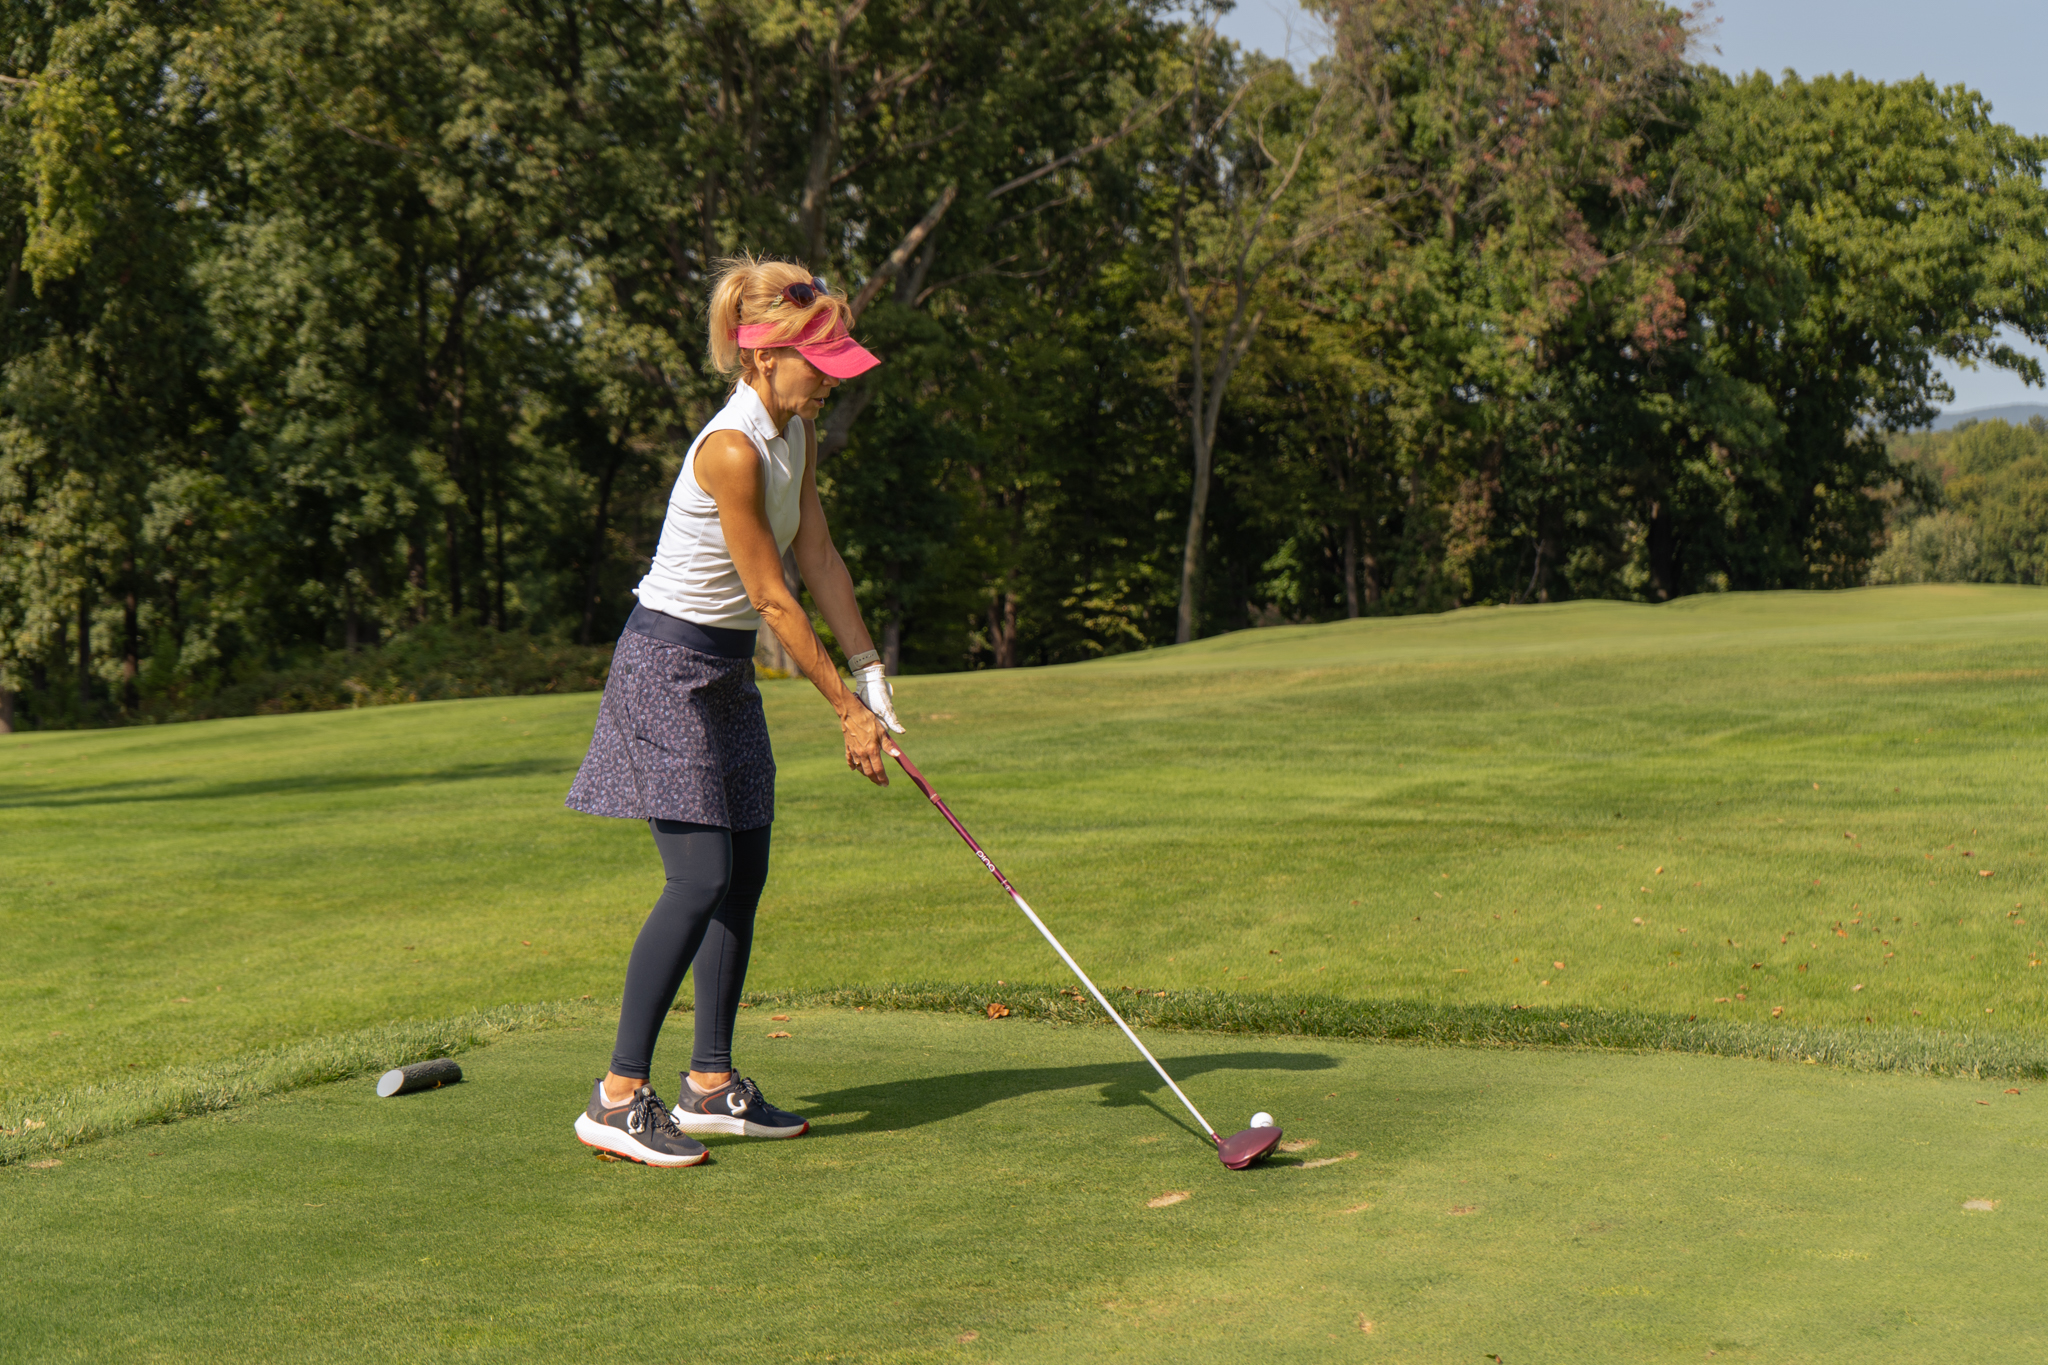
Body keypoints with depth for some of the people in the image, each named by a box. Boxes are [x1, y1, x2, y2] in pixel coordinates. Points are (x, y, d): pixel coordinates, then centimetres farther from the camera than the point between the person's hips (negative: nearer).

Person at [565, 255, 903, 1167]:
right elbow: (771, 597, -20)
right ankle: (617, 1098, -10)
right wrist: (845, 708, -14)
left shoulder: (798, 433, 6)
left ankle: (711, 1084, 17)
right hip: (670, 662, -10)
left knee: (744, 875, 9)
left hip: (726, 669, 10)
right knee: (701, 879, -15)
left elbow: (819, 558, 7)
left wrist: (870, 673, 0)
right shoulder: (732, 449, -23)